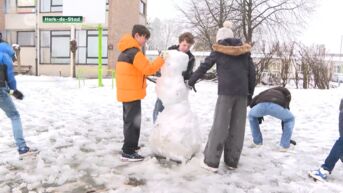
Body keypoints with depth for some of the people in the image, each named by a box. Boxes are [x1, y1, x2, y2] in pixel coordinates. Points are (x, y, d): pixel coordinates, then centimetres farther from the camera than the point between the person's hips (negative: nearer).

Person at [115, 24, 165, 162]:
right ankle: (128, 152, 1)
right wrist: (161, 59, -9)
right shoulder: (134, 52, -18)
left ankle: (130, 145, 33)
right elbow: (148, 69, -18)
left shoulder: (125, 51, 14)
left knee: (129, 120, 20)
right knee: (133, 121, -4)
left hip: (126, 91, 10)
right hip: (132, 92, -10)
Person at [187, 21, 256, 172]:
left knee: (220, 126, -2)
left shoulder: (218, 50, 5)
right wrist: (250, 92, 18)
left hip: (226, 91, -3)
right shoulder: (245, 51, 12)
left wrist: (191, 81, 19)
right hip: (242, 92, 3)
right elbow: (252, 72, 11)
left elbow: (204, 66, 7)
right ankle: (232, 161, 14)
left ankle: (211, 161, -1)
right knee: (237, 127, 8)